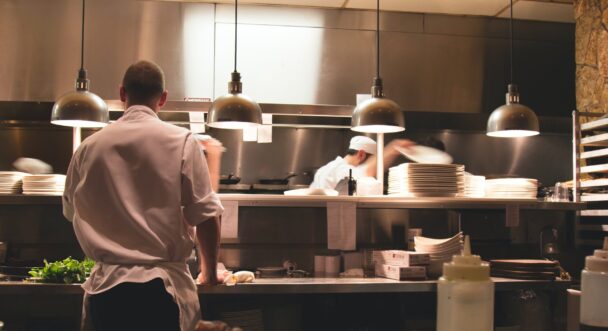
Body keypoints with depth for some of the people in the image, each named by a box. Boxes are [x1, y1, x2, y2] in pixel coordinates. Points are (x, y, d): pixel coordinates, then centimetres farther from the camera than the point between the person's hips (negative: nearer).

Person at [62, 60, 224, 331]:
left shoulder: (89, 147, 2)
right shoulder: (181, 142, -7)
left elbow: (71, 212, 15)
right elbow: (206, 216, -8)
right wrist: (209, 271, 6)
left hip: (106, 287, 3)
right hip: (161, 288, -2)